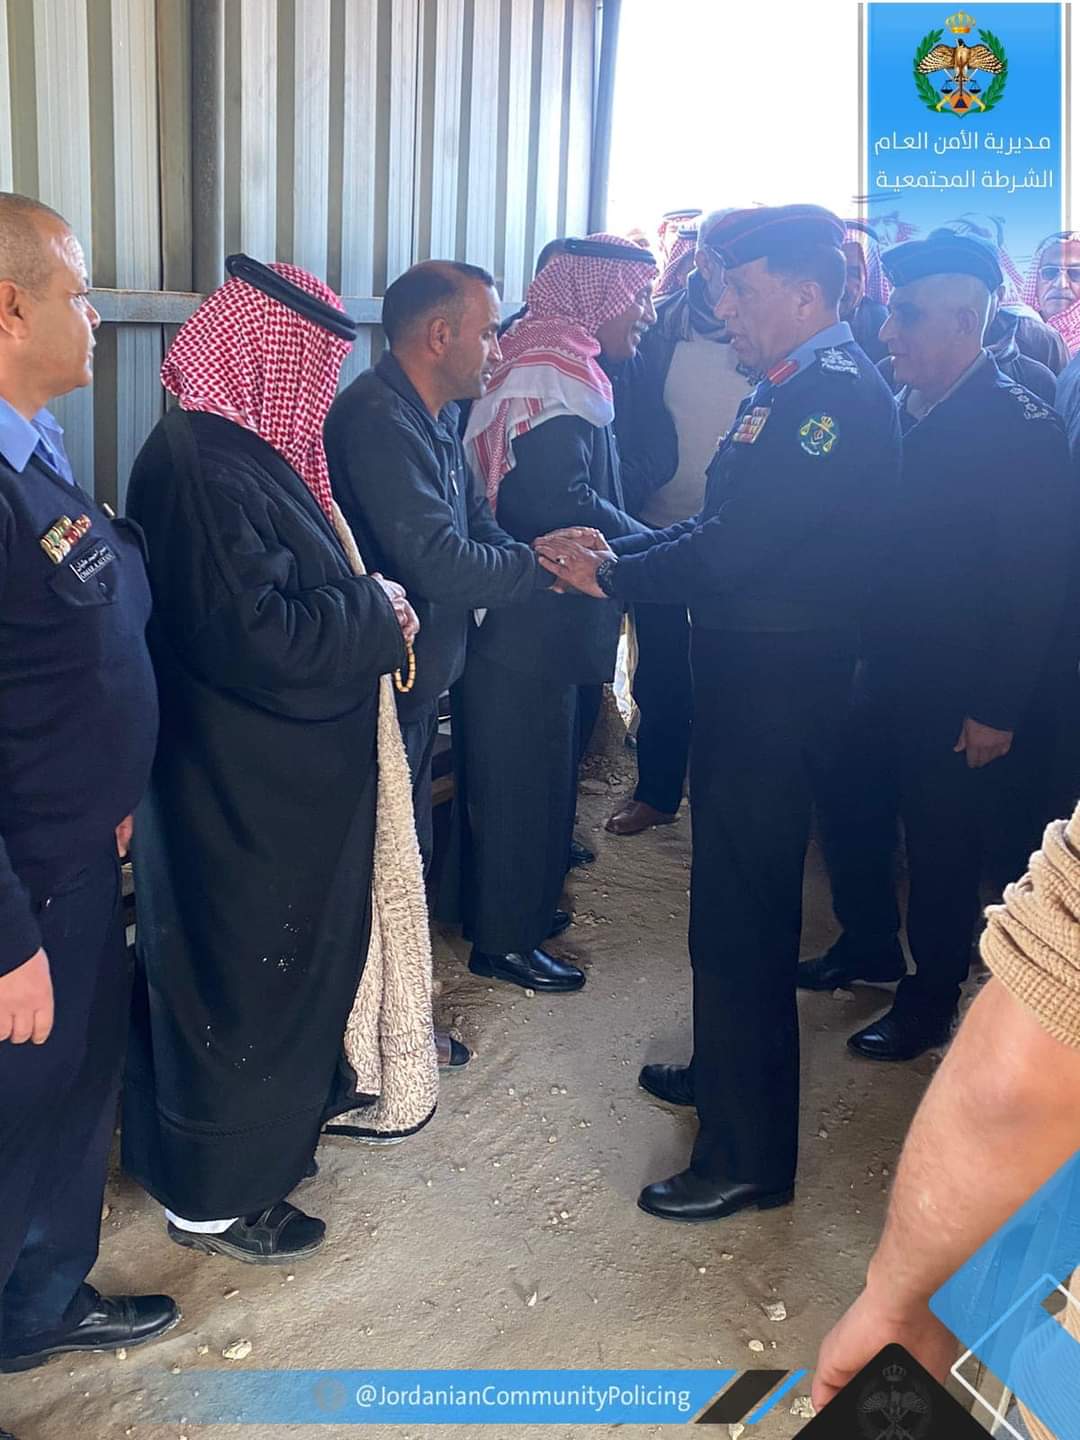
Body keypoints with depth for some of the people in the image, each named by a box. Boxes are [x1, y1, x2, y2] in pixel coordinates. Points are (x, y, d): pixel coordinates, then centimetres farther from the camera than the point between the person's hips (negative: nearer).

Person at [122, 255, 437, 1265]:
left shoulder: (235, 447, 8)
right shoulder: (205, 468, -23)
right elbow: (259, 633, -28)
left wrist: (367, 609, -2)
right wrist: (378, 614, -15)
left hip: (273, 778, 10)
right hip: (245, 792, -10)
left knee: (278, 958, 22)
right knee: (240, 972, 5)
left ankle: (275, 1115, 41)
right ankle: (216, 1196, 23)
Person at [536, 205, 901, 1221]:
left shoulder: (839, 395, -19)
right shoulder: (790, 388, 13)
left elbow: (733, 549, -24)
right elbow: (722, 528, 12)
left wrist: (609, 575, -14)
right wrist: (616, 551, 1)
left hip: (778, 680, -10)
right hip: (746, 672, 10)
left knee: (741, 916, -2)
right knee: (731, 898, 22)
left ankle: (749, 1157, 12)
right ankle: (724, 1069, 42)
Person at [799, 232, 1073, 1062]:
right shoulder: (901, 411, 4)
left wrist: (998, 710, -17)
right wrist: (857, 649, 4)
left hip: (958, 696, -6)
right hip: (884, 673, 6)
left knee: (941, 846, 7)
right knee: (849, 812, 16)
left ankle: (932, 996, 27)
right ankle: (869, 947, 39)